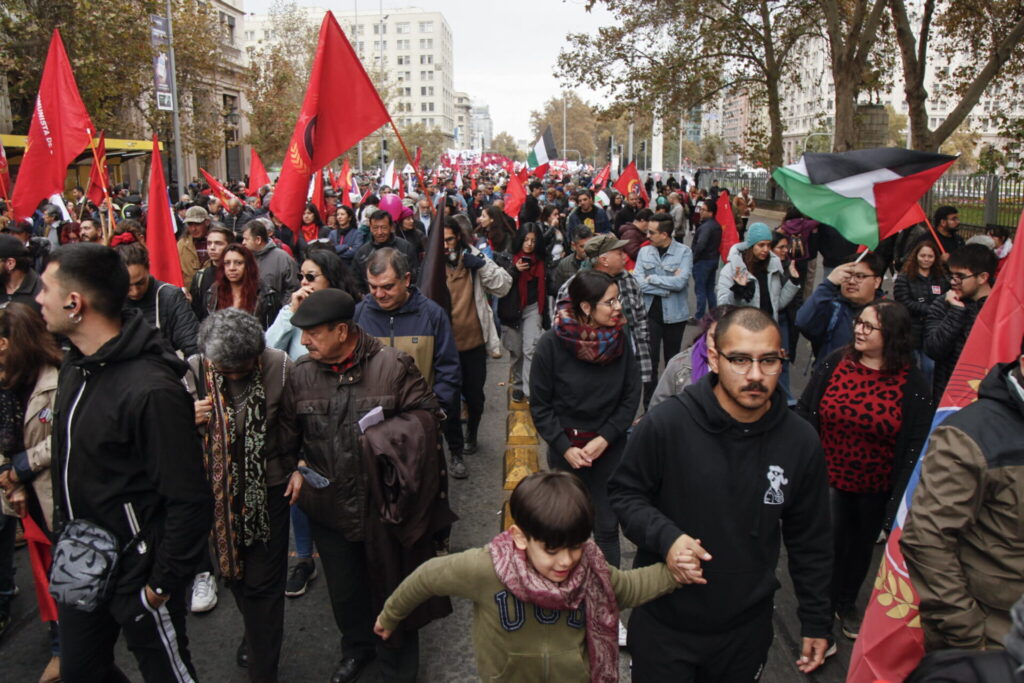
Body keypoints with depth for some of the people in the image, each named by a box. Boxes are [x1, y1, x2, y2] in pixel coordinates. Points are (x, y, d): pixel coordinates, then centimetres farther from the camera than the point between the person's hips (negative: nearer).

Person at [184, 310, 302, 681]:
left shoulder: (279, 366, -16)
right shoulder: (194, 371, -11)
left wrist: (298, 467, -5)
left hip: (268, 489, -3)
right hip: (218, 492, 3)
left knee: (263, 584, 4)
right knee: (234, 574, 20)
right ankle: (256, 634, 49)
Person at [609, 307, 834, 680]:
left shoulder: (802, 442, -8)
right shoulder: (665, 424, -20)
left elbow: (810, 541, 3)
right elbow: (624, 493, -6)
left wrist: (816, 621, 7)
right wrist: (665, 537, -23)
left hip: (748, 630, 3)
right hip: (664, 624, -2)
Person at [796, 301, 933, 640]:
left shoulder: (913, 383, -12)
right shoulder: (834, 364, -8)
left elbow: (916, 445, -10)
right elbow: (804, 414, -3)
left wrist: (900, 497, -12)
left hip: (876, 488, 0)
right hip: (829, 479, 0)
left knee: (862, 546, 19)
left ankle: (847, 604, 45)